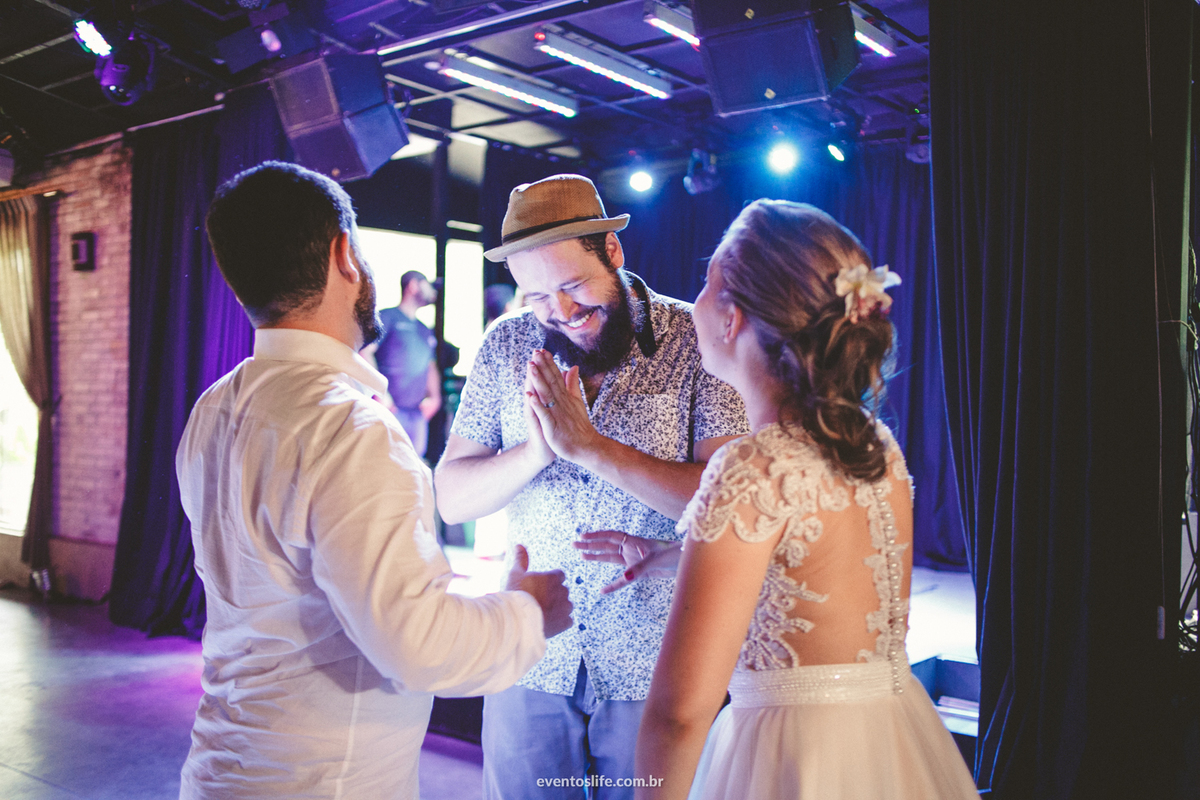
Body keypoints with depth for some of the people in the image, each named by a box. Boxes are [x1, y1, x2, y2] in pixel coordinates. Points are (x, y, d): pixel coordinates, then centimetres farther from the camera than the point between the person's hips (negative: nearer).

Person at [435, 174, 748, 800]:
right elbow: (452, 500, -2)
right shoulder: (506, 347, 1)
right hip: (530, 660, 3)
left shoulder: (698, 341, -10)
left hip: (653, 663, -2)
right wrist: (536, 450, -20)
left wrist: (588, 445, -25)